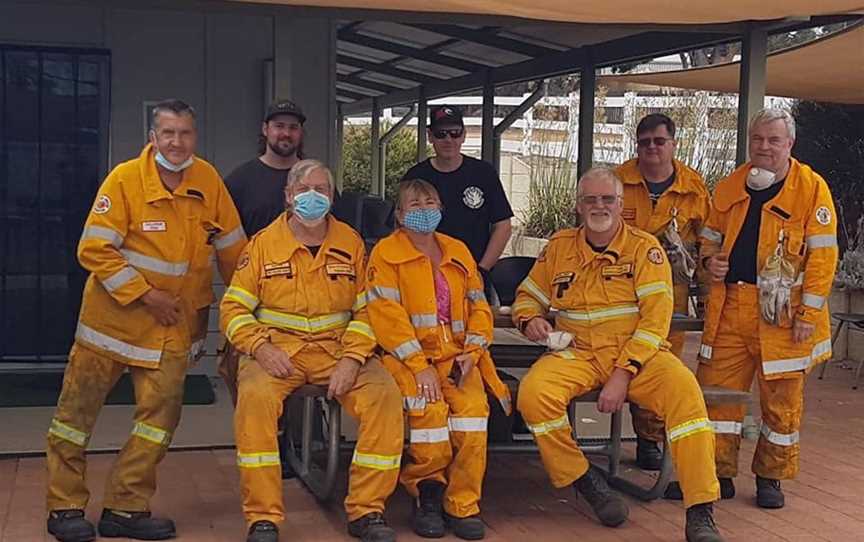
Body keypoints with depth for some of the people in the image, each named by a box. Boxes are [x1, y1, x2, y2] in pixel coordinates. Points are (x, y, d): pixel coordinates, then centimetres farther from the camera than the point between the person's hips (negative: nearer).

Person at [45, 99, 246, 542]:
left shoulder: (209, 180, -2)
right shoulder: (124, 179, -13)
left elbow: (231, 248, 7)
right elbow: (94, 250, -15)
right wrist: (146, 296, -18)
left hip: (172, 323, 4)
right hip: (112, 313, -3)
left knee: (161, 413, 0)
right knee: (78, 408, 3)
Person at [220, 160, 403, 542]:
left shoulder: (351, 243, 10)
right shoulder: (263, 243, 6)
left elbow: (367, 310, 6)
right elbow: (233, 309, 3)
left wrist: (352, 359, -11)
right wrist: (261, 347, -15)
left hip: (336, 349, 2)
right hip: (278, 349, -1)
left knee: (385, 396, -24)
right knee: (255, 397, -33)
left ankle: (366, 511, -10)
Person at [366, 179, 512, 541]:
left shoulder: (458, 252, 20)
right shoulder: (386, 252, 4)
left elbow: (478, 306, 17)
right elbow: (386, 314, -7)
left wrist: (472, 352, -2)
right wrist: (419, 366, -16)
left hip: (455, 355, 4)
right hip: (407, 356, -3)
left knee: (474, 406, -25)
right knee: (430, 409, -30)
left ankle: (462, 505, -12)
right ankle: (427, 489, -3)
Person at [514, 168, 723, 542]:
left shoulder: (644, 248, 1)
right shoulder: (559, 246, 11)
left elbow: (655, 317, -7)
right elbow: (528, 295, 23)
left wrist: (623, 373, -17)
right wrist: (530, 320, -3)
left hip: (637, 355, -2)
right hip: (578, 354, 2)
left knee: (684, 391, -31)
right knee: (533, 392, -29)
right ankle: (584, 480, -7)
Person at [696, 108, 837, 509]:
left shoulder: (811, 188, -4)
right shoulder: (729, 187, 10)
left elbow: (822, 255, -6)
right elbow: (711, 235, 22)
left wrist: (810, 312, -11)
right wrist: (710, 260, -1)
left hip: (781, 311, -4)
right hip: (729, 308, 4)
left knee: (782, 398, 6)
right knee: (716, 390, 5)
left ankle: (771, 478, 21)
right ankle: (719, 473, 18)